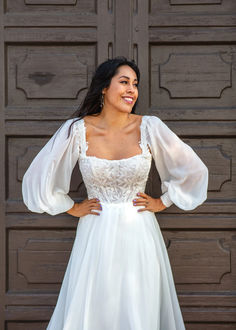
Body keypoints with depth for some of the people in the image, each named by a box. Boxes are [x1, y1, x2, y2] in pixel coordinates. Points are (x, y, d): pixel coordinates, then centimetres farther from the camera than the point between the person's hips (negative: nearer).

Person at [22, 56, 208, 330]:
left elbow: (193, 170, 5)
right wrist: (72, 208, 5)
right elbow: (39, 176, 3)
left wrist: (162, 202, 5)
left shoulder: (150, 127, -6)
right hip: (96, 235, 0)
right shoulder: (77, 130, -8)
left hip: (139, 235, 1)